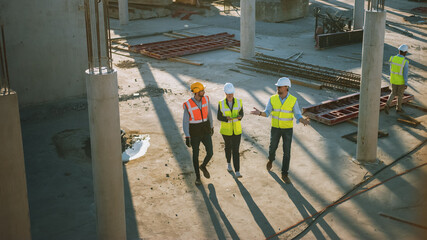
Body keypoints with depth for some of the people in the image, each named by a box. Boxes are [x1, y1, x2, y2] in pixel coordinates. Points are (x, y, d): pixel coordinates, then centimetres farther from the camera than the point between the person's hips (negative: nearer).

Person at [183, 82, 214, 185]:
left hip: (205, 131, 3)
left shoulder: (206, 99, -7)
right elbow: (185, 122, -13)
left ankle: (203, 166, 33)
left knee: (210, 153, 0)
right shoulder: (188, 105, -19)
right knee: (196, 155, 8)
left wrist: (211, 127, 18)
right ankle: (197, 176, 29)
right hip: (194, 133, -3)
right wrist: (187, 138, -14)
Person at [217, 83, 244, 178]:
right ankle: (228, 163, 48)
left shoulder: (238, 102, -9)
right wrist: (227, 118, -27)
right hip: (226, 130, 0)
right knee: (228, 147, 19)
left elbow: (241, 114, -1)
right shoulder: (221, 104, -11)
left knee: (236, 150, -5)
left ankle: (237, 172, -4)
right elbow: (219, 117, -7)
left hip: (237, 130, 0)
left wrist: (239, 117, -25)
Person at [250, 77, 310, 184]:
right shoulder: (272, 99, -11)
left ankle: (284, 175, 14)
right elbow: (267, 113, -8)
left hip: (288, 129, -1)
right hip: (275, 128, 1)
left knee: (286, 152, 0)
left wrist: (304, 121, -37)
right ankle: (271, 159, 53)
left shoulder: (293, 100, -15)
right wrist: (259, 113, -31)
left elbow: (298, 117, -13)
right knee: (272, 148, 15)